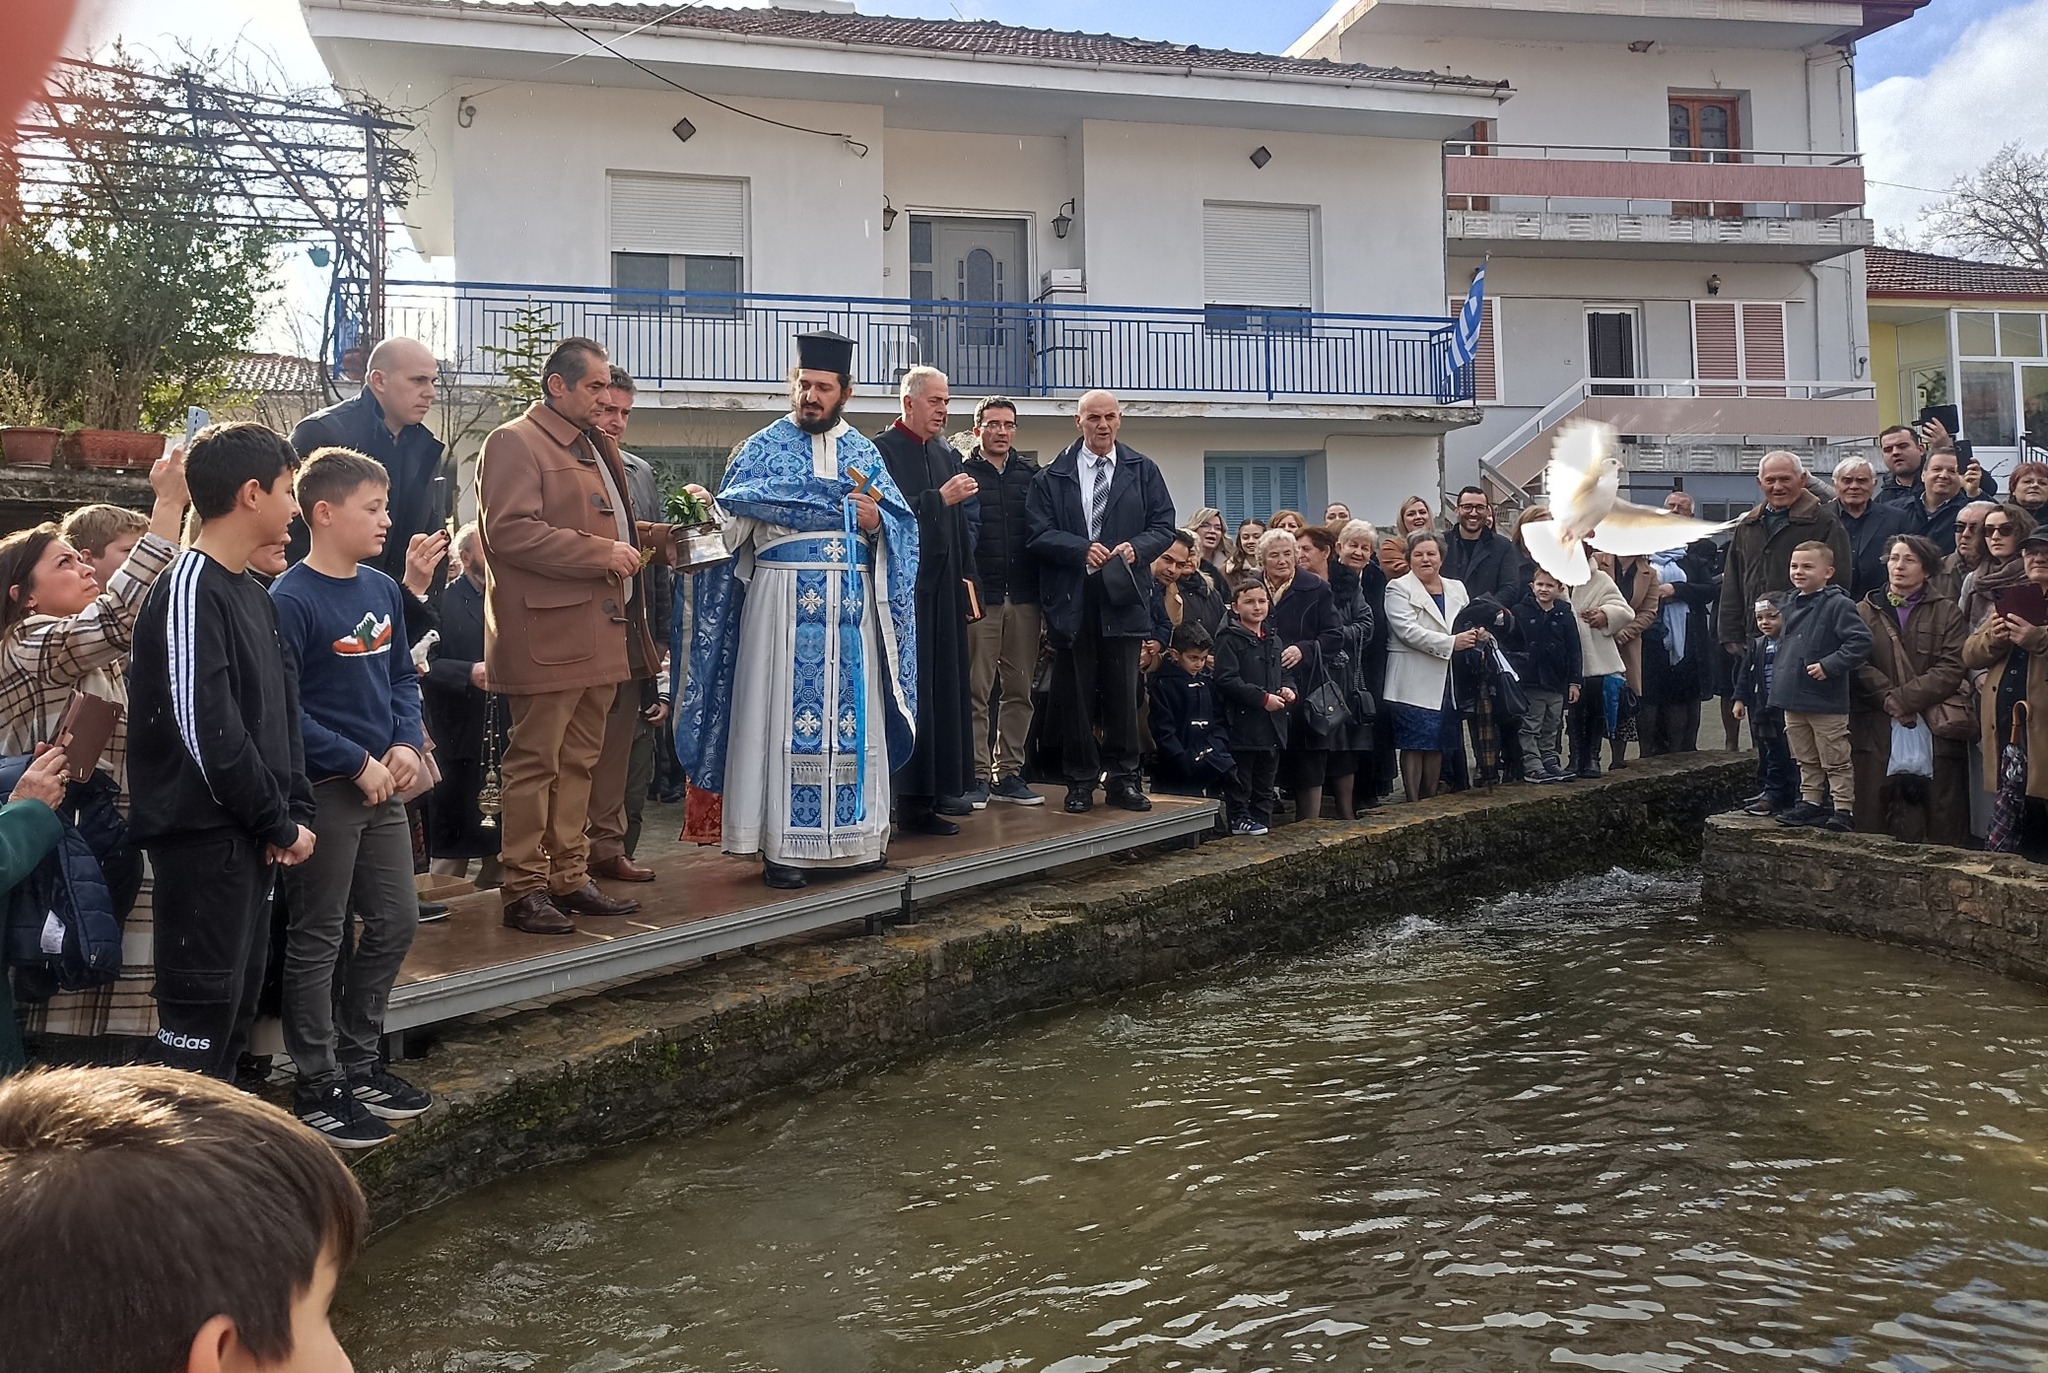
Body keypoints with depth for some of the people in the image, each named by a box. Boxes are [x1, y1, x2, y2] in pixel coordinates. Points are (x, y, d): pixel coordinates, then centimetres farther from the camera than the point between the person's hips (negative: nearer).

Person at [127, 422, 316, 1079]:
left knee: (238, 1005, 16)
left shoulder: (254, 595, 14)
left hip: (251, 838, 9)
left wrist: (296, 812, 3)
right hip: (203, 835, -9)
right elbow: (206, 732, -21)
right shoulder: (188, 592, -15)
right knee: (202, 1009, -4)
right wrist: (281, 825, -13)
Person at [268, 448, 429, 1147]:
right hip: (323, 792, -7)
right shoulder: (290, 600, -15)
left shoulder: (382, 590, 7)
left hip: (381, 787, 8)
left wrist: (407, 745, -2)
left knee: (396, 921, 14)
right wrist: (357, 762, -18)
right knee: (318, 940, 4)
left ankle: (358, 1060, 31)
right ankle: (318, 1086, 17)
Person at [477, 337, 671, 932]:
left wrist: (654, 535, 16)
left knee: (579, 762, 14)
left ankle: (569, 878, 23)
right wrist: (602, 553, -19)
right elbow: (509, 530, -19)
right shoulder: (514, 443, -8)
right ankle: (524, 890, 6)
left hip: (601, 633, 9)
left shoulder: (595, 446, 22)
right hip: (547, 635, -9)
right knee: (535, 763, -2)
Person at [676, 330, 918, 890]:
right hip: (783, 602, -3)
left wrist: (876, 522, -11)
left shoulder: (863, 453, 13)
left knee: (852, 716, 4)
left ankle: (851, 838, 14)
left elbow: (902, 522, 10)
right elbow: (729, 523, -3)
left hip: (852, 604, 3)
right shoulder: (763, 448, 5)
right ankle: (781, 846, 3)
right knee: (783, 713, -3)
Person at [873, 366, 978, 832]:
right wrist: (940, 497, -18)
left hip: (944, 587, 7)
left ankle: (943, 785, 15)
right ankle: (914, 799, -3)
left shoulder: (947, 454, 17)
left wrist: (967, 577, 11)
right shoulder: (882, 451, -5)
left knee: (947, 686, 8)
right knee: (914, 691, -7)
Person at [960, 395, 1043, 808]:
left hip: (1024, 599, 3)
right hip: (979, 597, -3)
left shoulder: (1032, 476, 12)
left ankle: (1008, 773, 13)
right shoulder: (961, 474, 4)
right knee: (976, 690, -2)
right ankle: (976, 774, 4)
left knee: (1019, 690, 6)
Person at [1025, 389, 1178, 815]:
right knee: (1076, 695, 4)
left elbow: (1164, 526, 7)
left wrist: (1136, 548, -11)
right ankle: (1080, 781, 13)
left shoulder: (1142, 471, 11)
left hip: (1122, 599, 1)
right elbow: (1039, 532, -1)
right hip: (1071, 600, -1)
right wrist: (1081, 550, -15)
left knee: (1123, 693, 3)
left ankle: (1122, 778, 13)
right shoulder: (1053, 476, 6)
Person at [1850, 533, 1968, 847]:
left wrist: (1902, 698, -12)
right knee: (1874, 821, 0)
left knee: (1937, 818, -3)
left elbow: (1951, 669, -3)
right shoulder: (1863, 612, 13)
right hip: (1876, 730, 1)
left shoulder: (1947, 613, 10)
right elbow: (1857, 665, 0)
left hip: (1933, 729, -1)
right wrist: (1888, 699, -14)